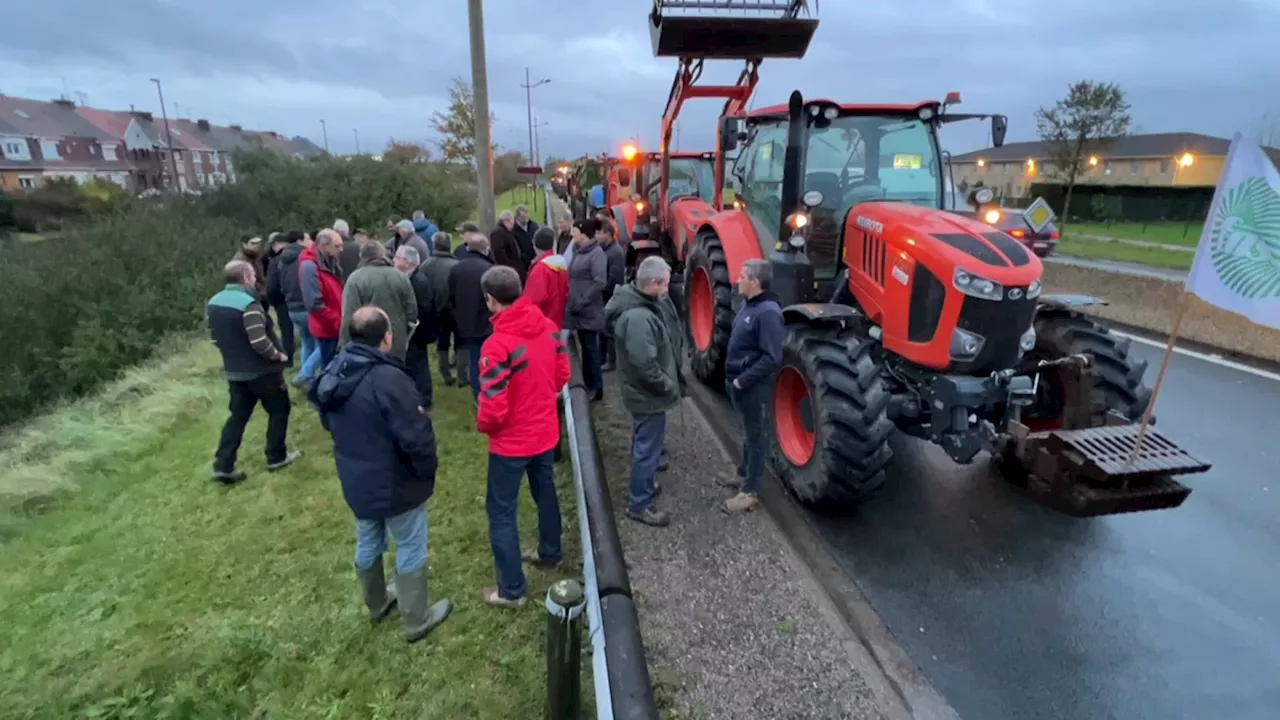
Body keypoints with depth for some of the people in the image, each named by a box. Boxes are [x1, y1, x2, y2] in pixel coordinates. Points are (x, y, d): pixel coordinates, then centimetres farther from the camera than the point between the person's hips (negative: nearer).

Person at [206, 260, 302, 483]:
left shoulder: (213, 303, 4)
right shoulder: (248, 304, -23)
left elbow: (215, 338, 13)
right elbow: (259, 342, -27)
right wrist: (278, 355, -10)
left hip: (234, 371, 7)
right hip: (262, 370, -7)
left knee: (238, 415, 14)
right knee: (279, 410, 11)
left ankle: (223, 466, 12)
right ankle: (276, 457, 19)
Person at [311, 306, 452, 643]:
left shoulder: (335, 372, -3)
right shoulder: (388, 379, -30)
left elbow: (329, 422, 12)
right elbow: (415, 436, -29)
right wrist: (428, 469, -11)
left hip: (355, 480, 8)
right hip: (396, 484, -8)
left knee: (367, 543, 25)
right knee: (411, 549, 11)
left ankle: (376, 604, 47)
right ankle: (417, 620, 26)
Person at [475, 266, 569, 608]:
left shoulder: (497, 344, -27)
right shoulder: (548, 327, -6)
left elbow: (493, 409, -24)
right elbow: (563, 374, 6)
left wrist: (482, 424, -3)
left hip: (512, 441, -7)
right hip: (546, 432, 7)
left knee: (501, 511, 9)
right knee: (545, 492, 26)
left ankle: (511, 590, 20)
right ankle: (550, 552, 47)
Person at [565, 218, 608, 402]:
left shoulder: (596, 253, -13)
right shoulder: (577, 251, 12)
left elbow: (599, 283, -20)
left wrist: (581, 302, -20)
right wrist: (572, 302, 7)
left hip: (588, 311, -8)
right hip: (577, 309, 8)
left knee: (590, 347, -1)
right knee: (584, 347, 14)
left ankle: (596, 387, 9)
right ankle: (588, 383, 24)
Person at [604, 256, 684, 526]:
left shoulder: (645, 304, 2)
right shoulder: (639, 317, -31)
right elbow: (645, 365, -32)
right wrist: (670, 387, -19)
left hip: (645, 392, 10)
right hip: (649, 394, -10)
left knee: (645, 443, 25)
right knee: (648, 447, 4)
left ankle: (642, 485, 45)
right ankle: (639, 504, 19)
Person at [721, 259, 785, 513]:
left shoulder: (768, 312, -23)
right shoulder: (749, 305, 7)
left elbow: (771, 358, -25)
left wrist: (743, 380, -22)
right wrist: (734, 378, 11)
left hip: (753, 387, -9)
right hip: (739, 382, 9)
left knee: (755, 436, 4)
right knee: (747, 433, 23)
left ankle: (750, 492, 15)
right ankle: (745, 474, 40)